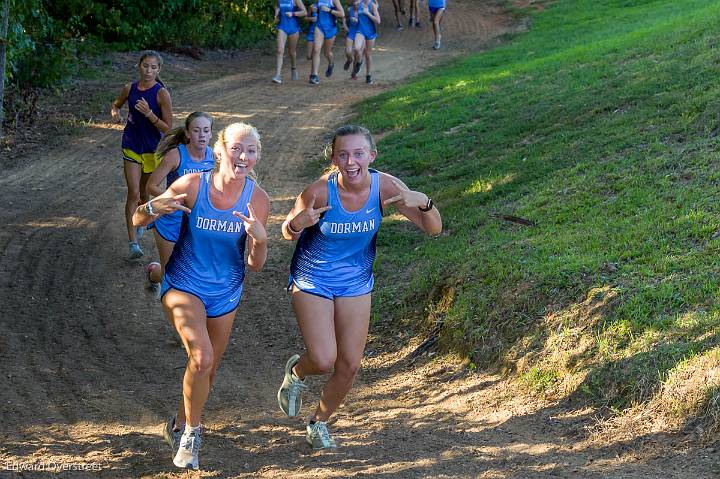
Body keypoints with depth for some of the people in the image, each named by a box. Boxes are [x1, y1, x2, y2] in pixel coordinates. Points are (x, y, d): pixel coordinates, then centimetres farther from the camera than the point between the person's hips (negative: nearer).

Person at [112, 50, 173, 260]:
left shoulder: (161, 93, -14)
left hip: (152, 148, -1)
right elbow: (116, 104, 18)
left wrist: (149, 114, -28)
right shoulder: (129, 89, -4)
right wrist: (115, 113, -5)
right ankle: (133, 243, -13)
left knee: (144, 192, 17)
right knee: (133, 193, -10)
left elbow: (168, 128, -14)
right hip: (131, 146, 1)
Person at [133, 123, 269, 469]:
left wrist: (260, 239, -29)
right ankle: (191, 433, 0)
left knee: (208, 370, 15)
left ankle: (179, 426, 44)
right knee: (201, 358, -24)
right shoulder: (192, 185, -20)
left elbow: (254, 265, -8)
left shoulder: (257, 200, -13)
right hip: (184, 285, -3)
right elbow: (137, 221, -11)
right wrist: (154, 208, -33)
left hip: (225, 293, 4)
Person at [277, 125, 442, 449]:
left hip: (355, 284, 3)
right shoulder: (319, 192, -26)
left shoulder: (385, 187, -19)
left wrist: (423, 202, -39)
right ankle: (296, 371, 25)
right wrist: (297, 224, -34)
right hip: (312, 281, -3)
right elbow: (287, 234, -10)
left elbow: (434, 228, -17)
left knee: (350, 365, 6)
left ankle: (318, 423, 33)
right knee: (324, 361, -13)